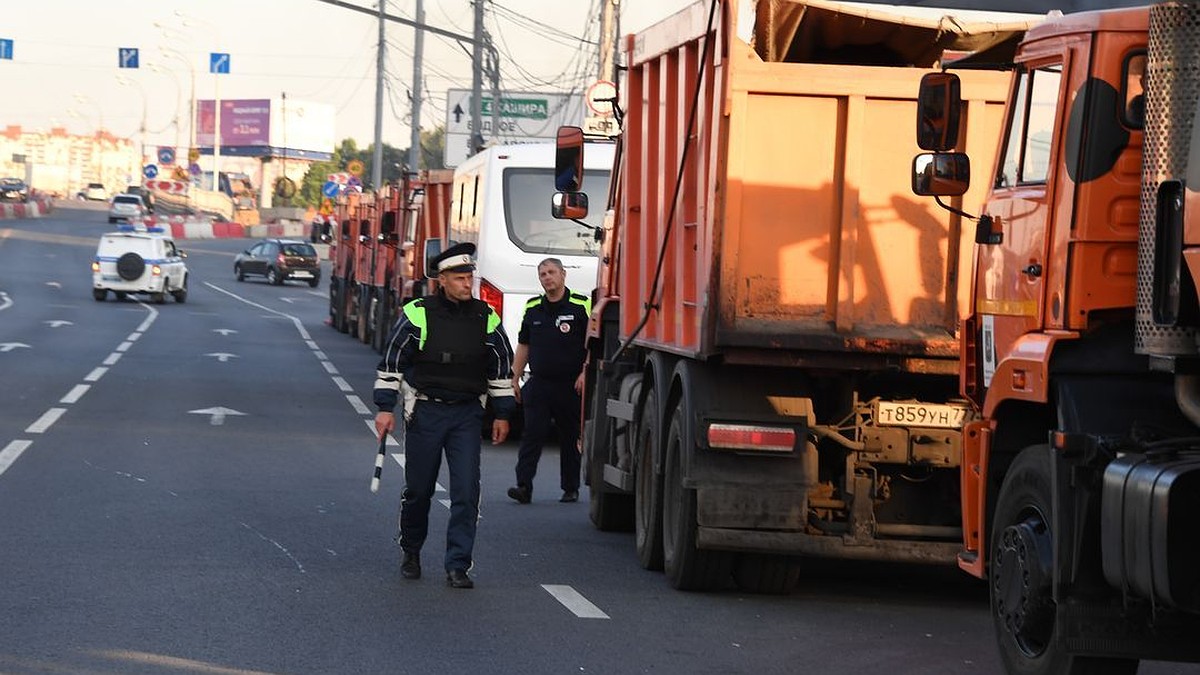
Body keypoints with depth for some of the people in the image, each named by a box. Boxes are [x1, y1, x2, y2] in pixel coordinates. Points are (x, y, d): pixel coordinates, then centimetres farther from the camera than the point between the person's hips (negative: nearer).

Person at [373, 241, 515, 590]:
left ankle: (458, 566, -4)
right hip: (425, 411, -2)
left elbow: (501, 367, 11)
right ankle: (411, 551, 31)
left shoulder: (485, 318, 2)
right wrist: (385, 409, -6)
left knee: (466, 490, -8)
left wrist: (502, 414, 11)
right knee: (418, 489, 8)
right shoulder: (418, 314, -7)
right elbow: (392, 361, -2)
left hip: (466, 414, 2)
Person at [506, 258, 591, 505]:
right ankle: (524, 486, -10)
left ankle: (570, 488, 15)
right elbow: (524, 345, 17)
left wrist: (585, 373, -13)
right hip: (538, 383, 3)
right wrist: (515, 378, 12)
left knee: (571, 438, 6)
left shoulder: (581, 306, -2)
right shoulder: (532, 308, 11)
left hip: (570, 385, -3)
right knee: (532, 436, -7)